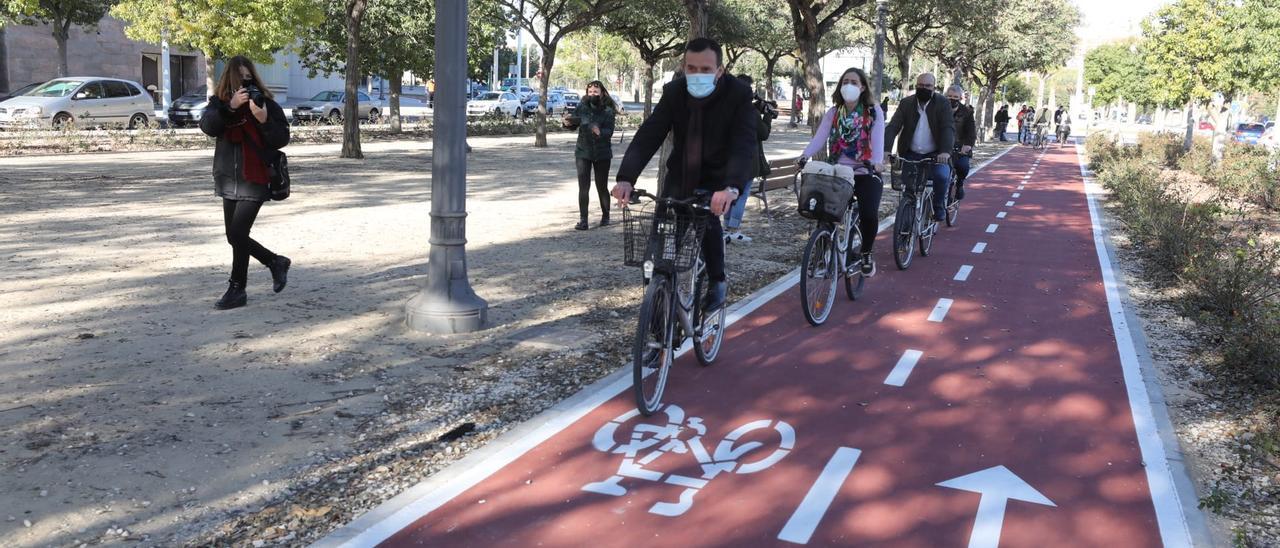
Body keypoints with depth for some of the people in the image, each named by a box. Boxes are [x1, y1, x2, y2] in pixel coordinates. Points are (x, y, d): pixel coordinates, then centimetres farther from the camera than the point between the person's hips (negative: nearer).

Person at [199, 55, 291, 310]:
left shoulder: (266, 103, -5)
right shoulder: (219, 102, 5)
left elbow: (282, 139, -9)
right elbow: (207, 126, -13)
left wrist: (264, 120, -25)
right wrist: (230, 106, -26)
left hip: (254, 179, -5)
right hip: (228, 179, 5)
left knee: (237, 233, -10)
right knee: (235, 236, 11)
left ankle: (237, 289, 4)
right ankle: (276, 262, 31)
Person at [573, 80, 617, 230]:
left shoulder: (608, 111, -6)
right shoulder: (582, 107, 0)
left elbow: (609, 132, -16)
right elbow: (574, 121, 4)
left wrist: (600, 132, -37)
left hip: (602, 153, -1)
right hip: (583, 151, 1)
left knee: (602, 186, 9)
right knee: (583, 187, -6)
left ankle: (605, 216, 27)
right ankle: (583, 219, -4)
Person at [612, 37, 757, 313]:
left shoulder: (738, 94, -23)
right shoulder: (674, 92, -15)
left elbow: (744, 145, -35)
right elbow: (648, 135, -23)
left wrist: (731, 187, -54)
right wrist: (626, 178, -40)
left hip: (717, 177, -3)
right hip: (680, 173, 3)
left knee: (709, 217, -26)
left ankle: (717, 282, -5)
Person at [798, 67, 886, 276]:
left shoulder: (873, 112, 0)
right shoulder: (833, 113, 7)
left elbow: (877, 139, -13)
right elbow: (820, 137, -6)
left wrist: (877, 161, -33)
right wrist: (805, 155, -25)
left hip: (866, 173, -2)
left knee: (868, 215, -17)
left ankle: (866, 254, 11)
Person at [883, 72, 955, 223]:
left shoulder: (941, 103, -4)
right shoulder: (906, 103, 1)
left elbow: (948, 128, -15)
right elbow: (892, 127, -8)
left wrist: (945, 151, -33)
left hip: (934, 154, -2)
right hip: (911, 155, 2)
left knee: (942, 175, -27)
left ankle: (939, 206, 0)